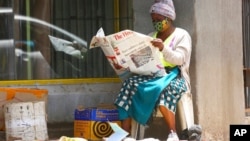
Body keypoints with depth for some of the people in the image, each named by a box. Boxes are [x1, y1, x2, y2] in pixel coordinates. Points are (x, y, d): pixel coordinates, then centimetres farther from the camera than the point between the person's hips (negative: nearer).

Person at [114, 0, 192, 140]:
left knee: (163, 88, -41)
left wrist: (163, 48, -29)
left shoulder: (182, 35, 5)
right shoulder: (151, 36, 21)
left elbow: (180, 59, -11)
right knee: (130, 83, -27)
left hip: (174, 76, -5)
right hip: (153, 75, 5)